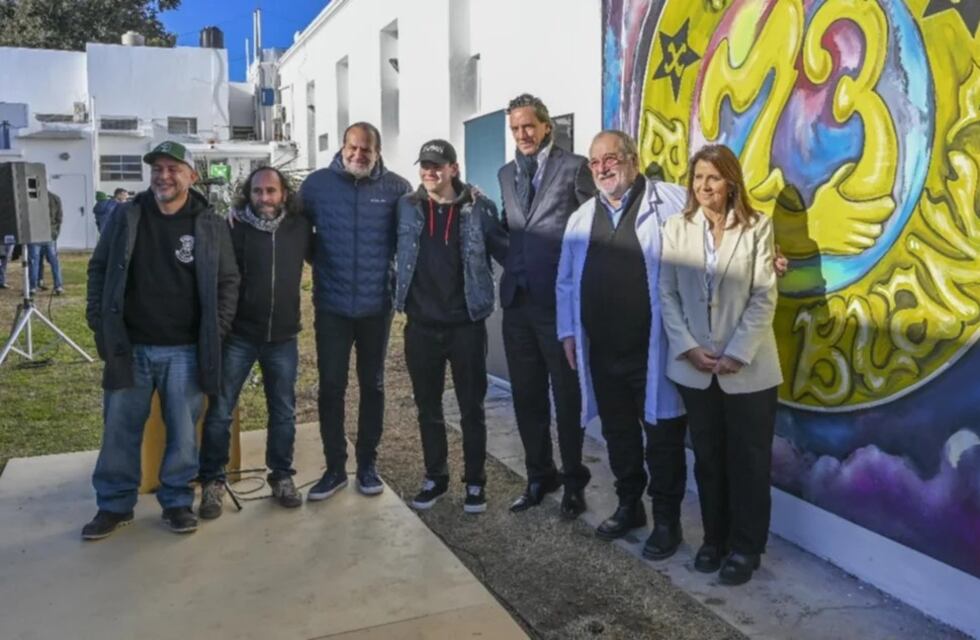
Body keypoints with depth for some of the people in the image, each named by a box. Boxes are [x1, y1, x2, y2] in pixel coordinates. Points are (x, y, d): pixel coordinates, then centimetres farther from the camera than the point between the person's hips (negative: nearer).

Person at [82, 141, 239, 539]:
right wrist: (99, 322, 2)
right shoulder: (126, 218, 3)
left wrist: (217, 331, -5)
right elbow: (99, 270, 9)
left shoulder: (211, 226, -1)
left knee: (183, 431, 7)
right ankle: (114, 504, 26)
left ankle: (177, 501, 24)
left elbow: (228, 281, 2)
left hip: (185, 351, -1)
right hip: (130, 347, 2)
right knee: (120, 429, 10)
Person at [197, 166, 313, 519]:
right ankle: (213, 481, 19)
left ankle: (282, 476, 27)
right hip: (238, 335, -2)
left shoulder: (300, 228, 0)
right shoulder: (235, 228, -7)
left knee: (283, 411, 11)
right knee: (219, 411, 3)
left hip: (283, 337, 2)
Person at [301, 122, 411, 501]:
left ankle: (367, 465, 26)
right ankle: (334, 468, 19)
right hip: (331, 305, 0)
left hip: (376, 306, 0)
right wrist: (322, 263, 1)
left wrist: (398, 274, -1)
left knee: (372, 386, 12)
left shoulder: (396, 188, -4)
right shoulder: (317, 183, -2)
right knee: (331, 387, 5)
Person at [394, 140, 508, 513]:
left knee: (471, 408, 8)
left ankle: (475, 481, 22)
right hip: (421, 325, 3)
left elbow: (506, 252, -1)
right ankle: (435, 478, 29)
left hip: (466, 325, -2)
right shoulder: (407, 207, 4)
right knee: (428, 408, 13)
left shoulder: (478, 208, -3)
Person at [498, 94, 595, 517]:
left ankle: (573, 481, 21)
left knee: (567, 394, 6)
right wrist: (511, 267, 3)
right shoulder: (506, 173, 15)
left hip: (560, 298, -5)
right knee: (526, 395, 12)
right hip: (517, 298, 6)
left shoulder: (573, 167, -3)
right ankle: (539, 476, 27)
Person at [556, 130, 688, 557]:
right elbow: (567, 281, 16)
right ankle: (628, 506, 36)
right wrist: (567, 331, 12)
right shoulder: (581, 218, 12)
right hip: (602, 352, 5)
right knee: (618, 434, 18)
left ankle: (667, 519, 23)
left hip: (654, 350, -5)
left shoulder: (670, 202, -5)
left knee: (662, 437, 7)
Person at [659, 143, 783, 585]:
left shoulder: (757, 227, -1)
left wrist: (738, 353, -14)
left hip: (748, 366, -2)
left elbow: (764, 297, -6)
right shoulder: (676, 229, 4)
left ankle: (745, 547, 22)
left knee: (748, 461, 7)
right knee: (708, 458, 13)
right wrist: (689, 348, -11)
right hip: (693, 365, 2)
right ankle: (715, 539, 28)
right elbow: (666, 294, 0)